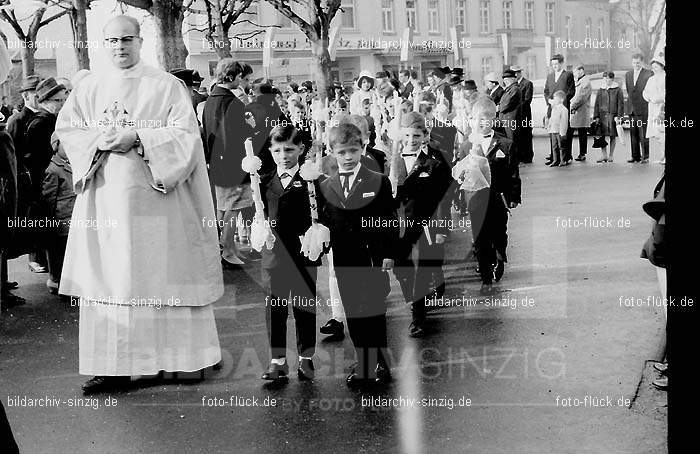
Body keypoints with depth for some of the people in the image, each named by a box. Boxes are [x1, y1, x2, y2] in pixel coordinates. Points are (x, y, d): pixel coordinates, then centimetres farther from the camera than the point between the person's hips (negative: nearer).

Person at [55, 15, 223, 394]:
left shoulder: (166, 86, 1)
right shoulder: (90, 87, 12)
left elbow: (184, 132, -7)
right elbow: (65, 128, 9)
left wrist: (137, 138, -18)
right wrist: (101, 139, -10)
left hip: (153, 196, -3)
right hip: (105, 198, 3)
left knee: (159, 275, 2)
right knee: (108, 280, 2)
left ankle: (177, 357, 16)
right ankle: (113, 366, 8)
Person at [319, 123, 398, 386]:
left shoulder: (379, 182, -1)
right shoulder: (326, 187, 7)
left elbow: (390, 221, -2)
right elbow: (325, 223, 12)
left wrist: (388, 255, -7)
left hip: (372, 258, -3)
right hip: (344, 262, 3)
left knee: (375, 313, 3)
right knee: (353, 315, 9)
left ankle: (381, 364, 15)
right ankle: (362, 364, 21)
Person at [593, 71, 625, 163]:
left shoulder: (617, 89, 2)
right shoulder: (601, 90, 11)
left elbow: (621, 104, 0)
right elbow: (597, 104, 12)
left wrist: (619, 116, -8)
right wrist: (596, 116, 4)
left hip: (613, 115, -3)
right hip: (602, 115, 3)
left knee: (612, 136, 3)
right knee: (601, 136, -3)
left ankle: (611, 156, 11)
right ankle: (604, 155, 6)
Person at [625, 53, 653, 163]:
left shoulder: (649, 74, -5)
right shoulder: (628, 74, 14)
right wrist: (630, 102, 15)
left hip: (643, 109, -6)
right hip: (631, 108, 6)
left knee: (643, 134, -5)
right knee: (633, 134, 8)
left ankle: (645, 156, 0)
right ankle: (635, 156, 13)